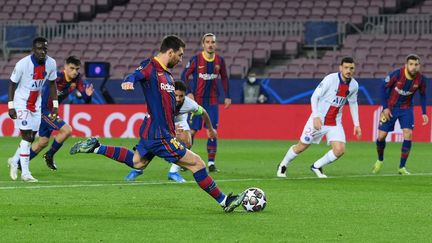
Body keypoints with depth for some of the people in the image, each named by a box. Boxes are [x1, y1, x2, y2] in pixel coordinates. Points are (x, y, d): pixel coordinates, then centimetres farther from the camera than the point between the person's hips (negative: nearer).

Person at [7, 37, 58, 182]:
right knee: (26, 136, -11)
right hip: (21, 103, -6)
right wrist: (11, 106, -14)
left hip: (36, 104, 6)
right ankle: (25, 173, -7)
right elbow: (12, 84, -12)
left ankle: (14, 162, 28)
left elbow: (52, 84, 6)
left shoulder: (51, 63, -9)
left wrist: (55, 105, 3)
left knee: (31, 137, 8)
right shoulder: (23, 64, -23)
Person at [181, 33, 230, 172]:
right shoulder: (196, 60, -6)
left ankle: (211, 163, 0)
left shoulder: (220, 61, 4)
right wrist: (189, 93, -13)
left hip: (212, 101, 3)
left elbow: (224, 78, 14)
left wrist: (227, 96, 8)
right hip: (196, 100, -3)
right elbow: (184, 76, -2)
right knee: (192, 131, -3)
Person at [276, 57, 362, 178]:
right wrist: (316, 117, -26)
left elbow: (353, 103, 15)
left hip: (335, 123, 4)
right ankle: (282, 166, 32)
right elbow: (314, 97, -16)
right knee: (302, 146, 6)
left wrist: (356, 124, 11)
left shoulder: (354, 85, -2)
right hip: (319, 120, -4)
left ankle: (316, 166, 11)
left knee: (339, 150, -13)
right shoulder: (330, 79, -19)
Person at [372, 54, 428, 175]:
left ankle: (402, 167, -5)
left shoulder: (421, 79, -13)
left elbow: (422, 95, 5)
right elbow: (384, 87, -11)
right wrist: (385, 107, -14)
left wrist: (424, 113, -2)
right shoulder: (396, 74, -23)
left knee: (408, 134, -16)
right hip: (390, 108, -2)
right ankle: (380, 160, 28)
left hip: (406, 108, 2)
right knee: (381, 136, -3)